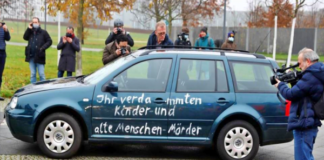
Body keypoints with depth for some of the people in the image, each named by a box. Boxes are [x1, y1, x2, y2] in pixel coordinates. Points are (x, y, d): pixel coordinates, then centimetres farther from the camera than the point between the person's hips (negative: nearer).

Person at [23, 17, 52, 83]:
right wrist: (29, 29, -6)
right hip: (31, 57, 4)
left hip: (39, 57, -4)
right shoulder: (30, 32, 14)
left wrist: (42, 48, -13)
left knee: (41, 74, -3)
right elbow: (25, 37, 0)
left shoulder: (43, 32, 0)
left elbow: (49, 41, -2)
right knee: (32, 74, 10)